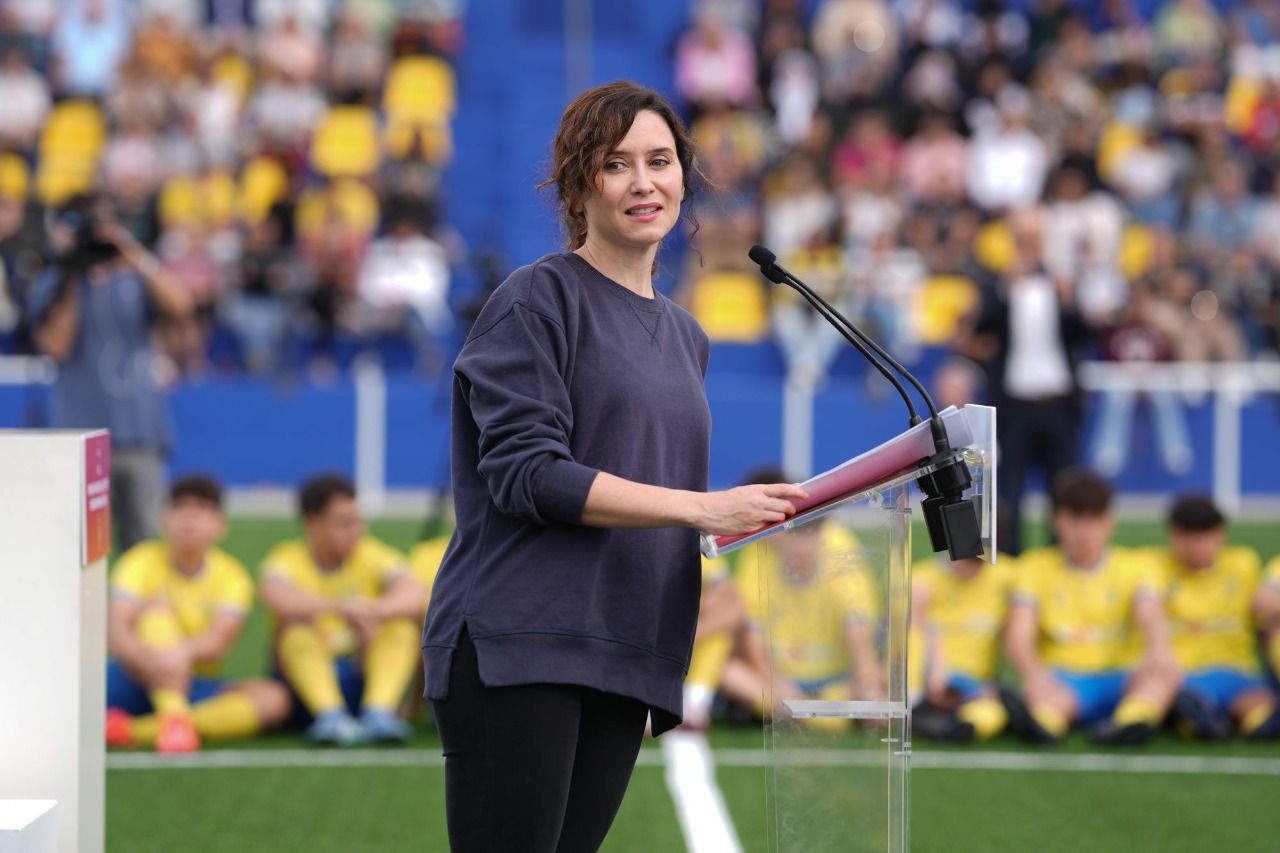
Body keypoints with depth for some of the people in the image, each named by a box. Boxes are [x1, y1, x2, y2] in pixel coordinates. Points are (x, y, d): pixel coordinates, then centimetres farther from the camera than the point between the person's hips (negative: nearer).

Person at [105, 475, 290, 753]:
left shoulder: (231, 576, 0)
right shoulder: (143, 561, -6)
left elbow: (219, 641, -19)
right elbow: (115, 631, -22)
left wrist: (185, 651, -42)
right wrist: (148, 657, -45)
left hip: (194, 688, 2)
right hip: (141, 680, -2)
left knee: (272, 699, -25)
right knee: (159, 606, -24)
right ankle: (173, 718, -44)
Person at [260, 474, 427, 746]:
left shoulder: (373, 556, 1)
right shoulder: (288, 560, -7)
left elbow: (417, 595, -19)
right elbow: (276, 598, -32)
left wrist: (375, 611, -42)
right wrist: (340, 607, -48)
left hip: (364, 678, 2)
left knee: (402, 626, -20)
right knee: (298, 628, -30)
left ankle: (379, 713, -37)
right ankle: (329, 715, -47)